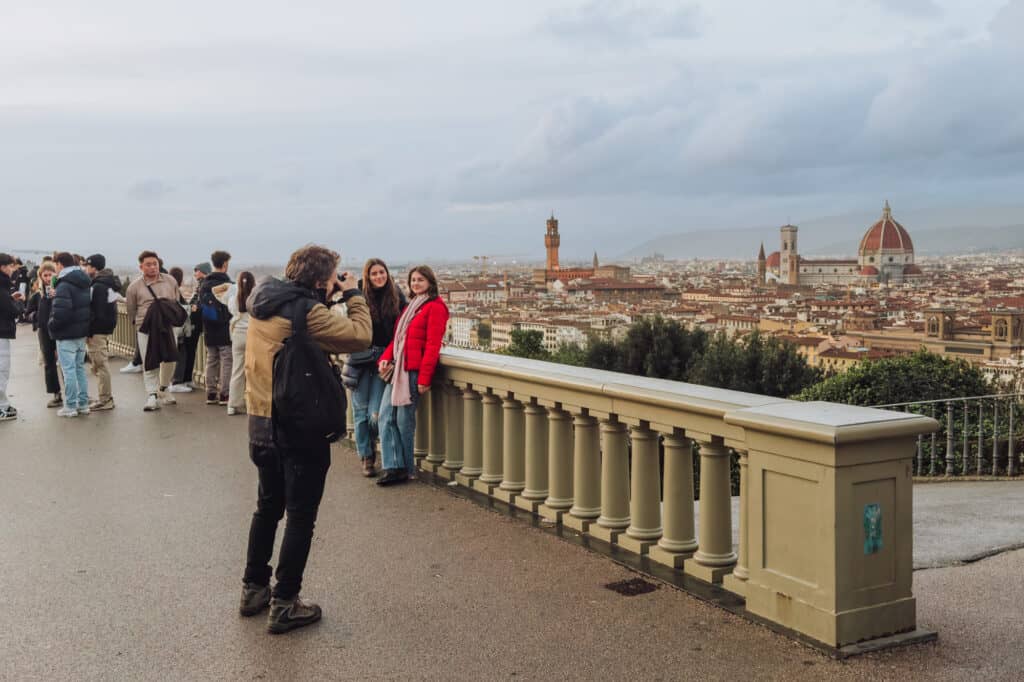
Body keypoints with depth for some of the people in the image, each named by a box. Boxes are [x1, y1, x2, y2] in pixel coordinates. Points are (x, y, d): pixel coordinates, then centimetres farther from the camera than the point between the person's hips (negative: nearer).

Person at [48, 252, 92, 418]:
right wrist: (85, 324, 12)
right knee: (80, 368, 15)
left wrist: (52, 325, -9)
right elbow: (88, 307, 13)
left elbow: (60, 312, -25)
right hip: (82, 332, 8)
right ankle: (83, 404, 19)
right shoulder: (85, 283, 10)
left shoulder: (64, 285, -17)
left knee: (68, 369, -2)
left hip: (67, 335, -8)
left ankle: (70, 406, 1)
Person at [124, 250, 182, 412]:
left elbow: (177, 303, 15)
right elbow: (131, 311, 9)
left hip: (169, 326, 2)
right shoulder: (134, 287, -1)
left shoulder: (170, 281, 5)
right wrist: (140, 323, 11)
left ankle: (162, 391, 27)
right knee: (149, 364, -4)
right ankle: (152, 396, 1)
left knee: (169, 361, 6)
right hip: (146, 329, -2)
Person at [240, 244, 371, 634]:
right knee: (300, 517, 5)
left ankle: (254, 589, 32)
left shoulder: (262, 300, 4)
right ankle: (284, 605, 10)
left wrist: (327, 299, 5)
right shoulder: (307, 312, -20)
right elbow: (361, 336, -19)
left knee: (268, 506, 22)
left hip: (260, 422, 8)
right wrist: (353, 296, -5)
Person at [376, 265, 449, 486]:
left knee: (404, 419, -4)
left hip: (414, 369, -8)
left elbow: (432, 345, -13)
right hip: (398, 368, 8)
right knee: (386, 416, 1)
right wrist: (386, 358, 3)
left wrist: (424, 377, -18)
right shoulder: (411, 306, 22)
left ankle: (407, 468, 10)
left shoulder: (435, 306, -6)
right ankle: (394, 467, 2)